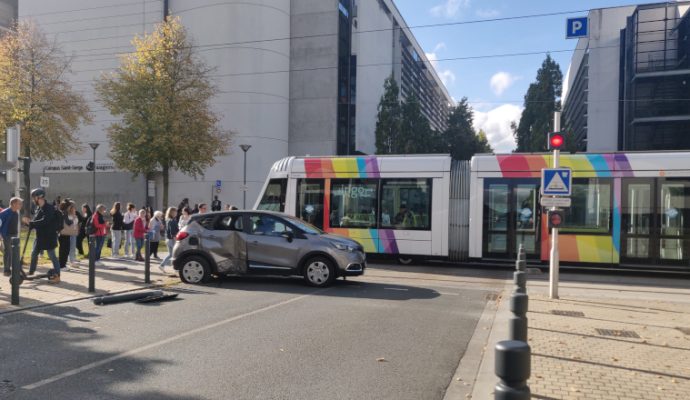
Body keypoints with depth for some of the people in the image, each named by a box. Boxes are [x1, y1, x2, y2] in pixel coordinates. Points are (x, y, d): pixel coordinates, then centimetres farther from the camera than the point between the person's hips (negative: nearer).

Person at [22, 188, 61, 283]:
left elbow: (44, 221, -27)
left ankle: (57, 276, -3)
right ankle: (31, 273, 34)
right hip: (39, 236, 8)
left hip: (49, 236, -8)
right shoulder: (38, 208, 9)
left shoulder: (49, 208, -16)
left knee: (52, 256, -6)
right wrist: (28, 222, -7)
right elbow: (35, 221, 10)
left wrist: (30, 222, -22)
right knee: (34, 254, 18)